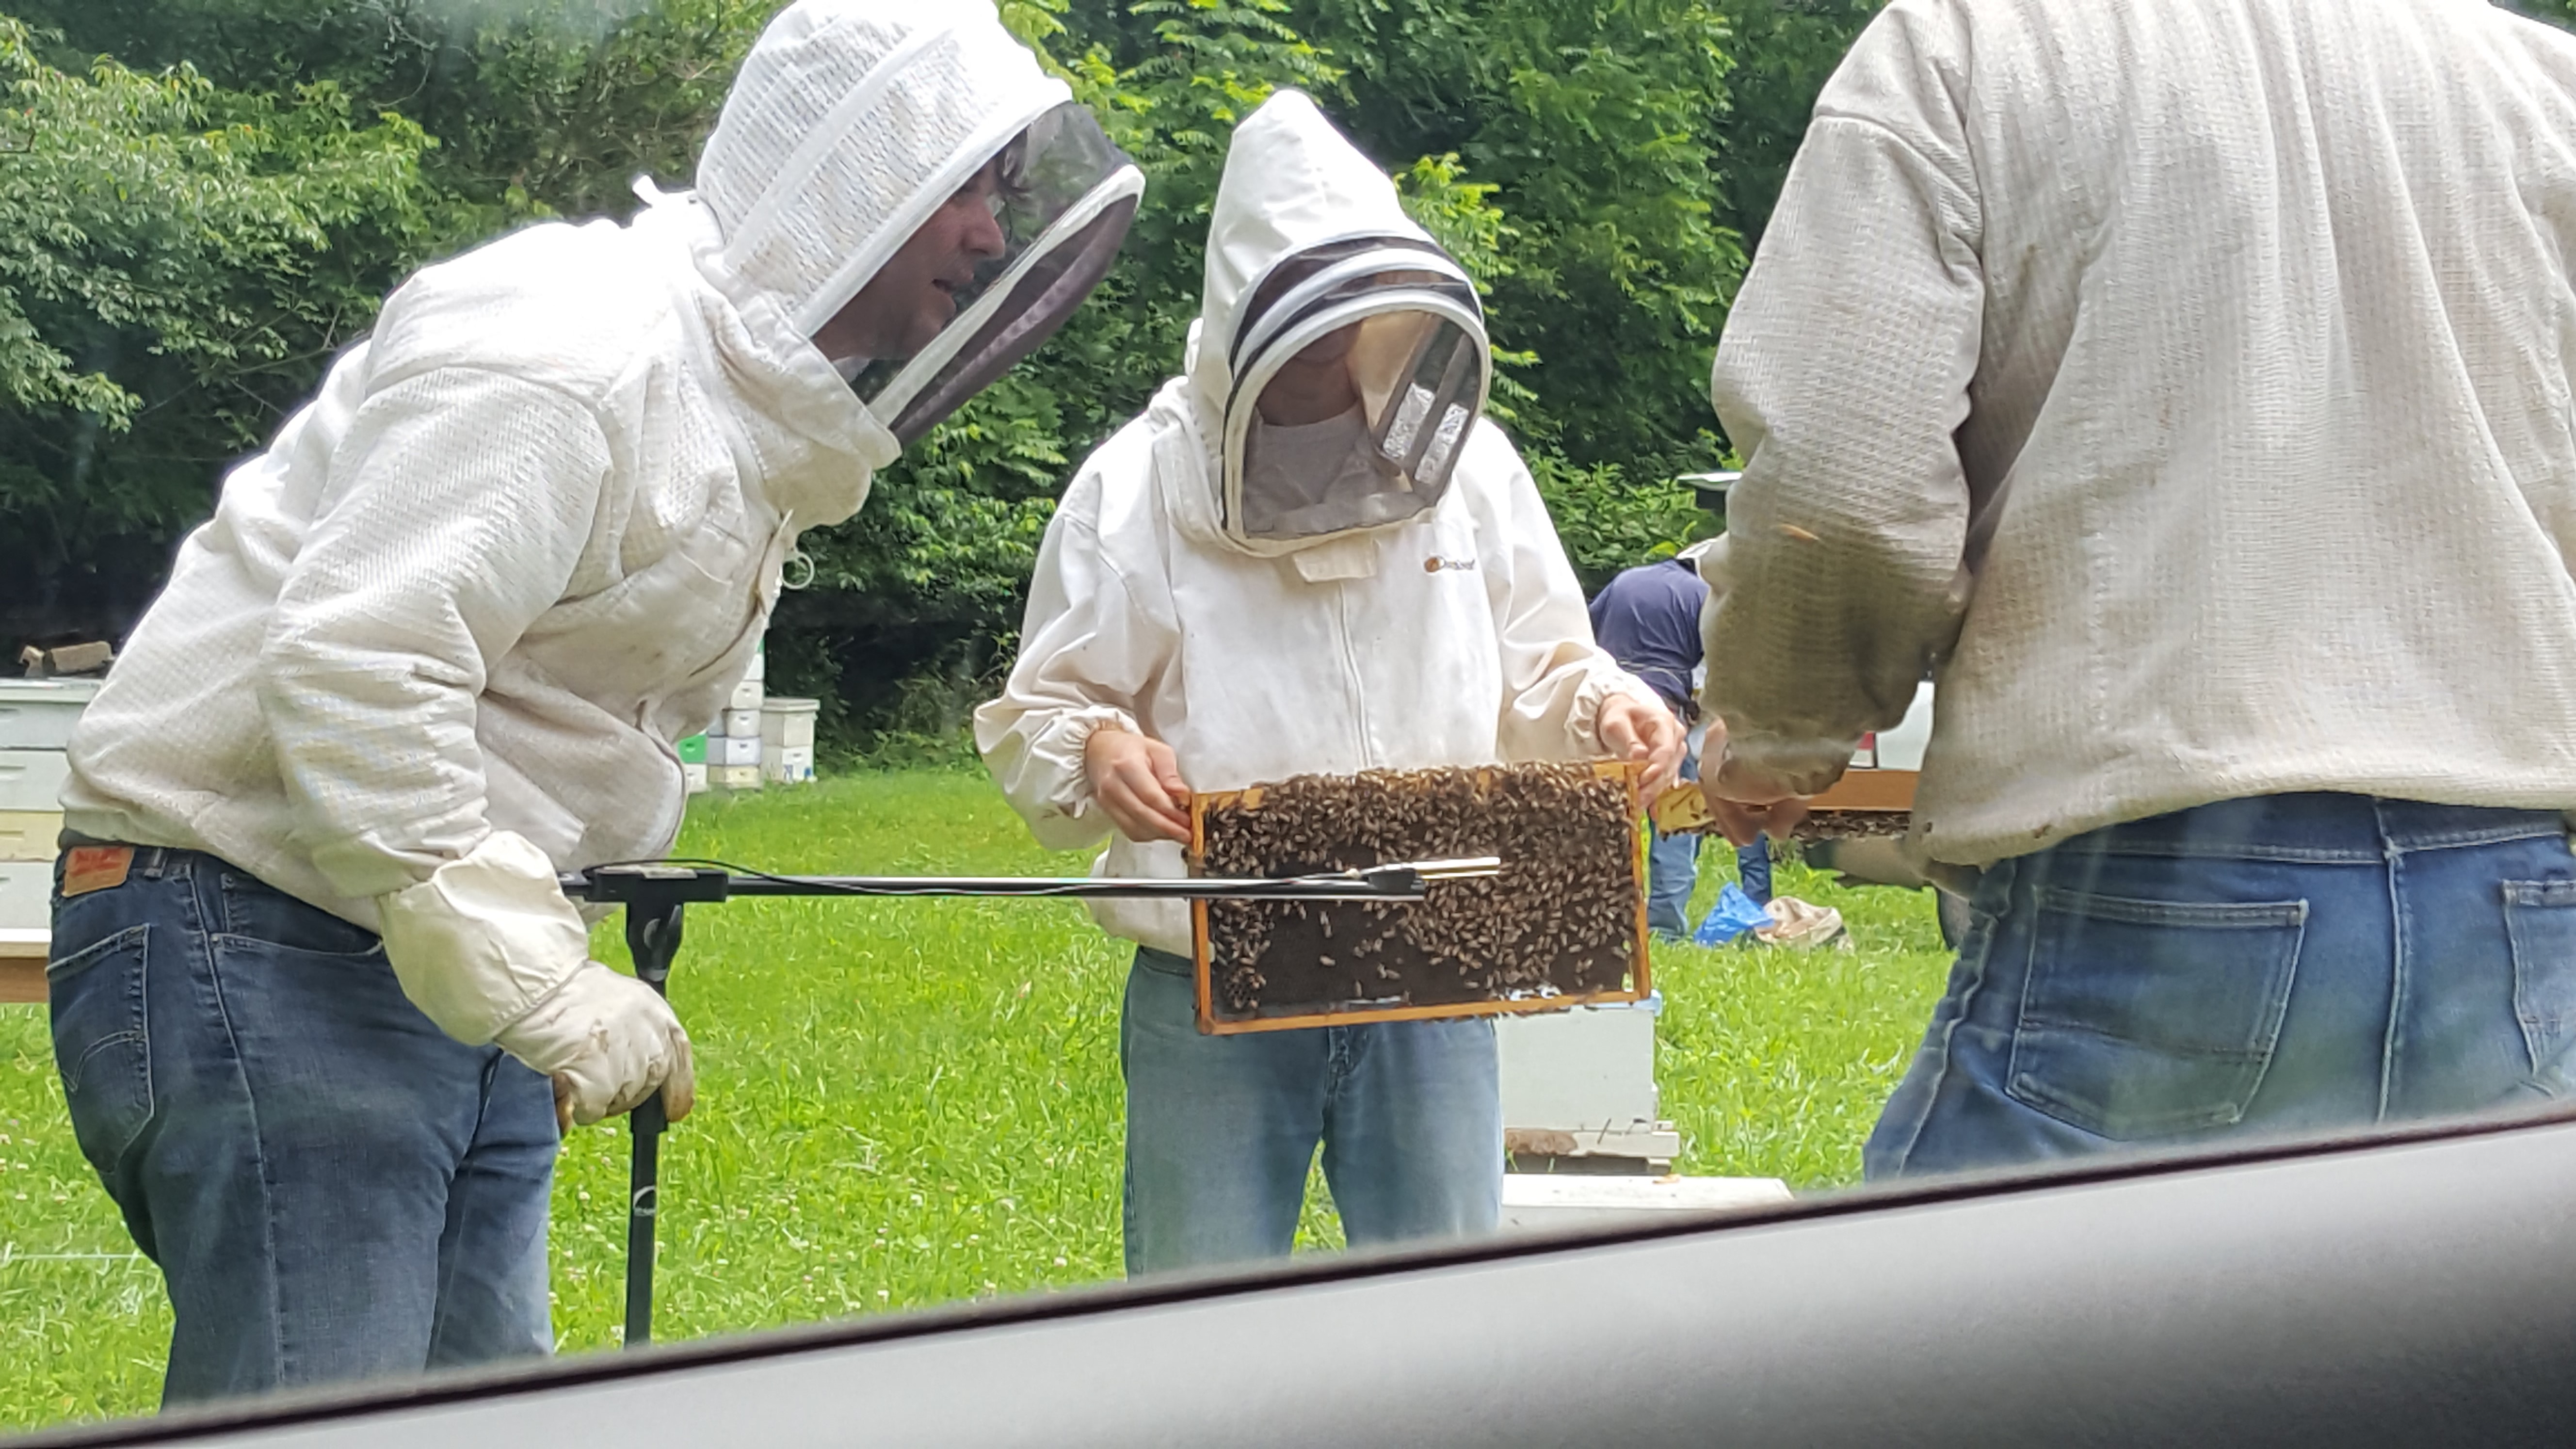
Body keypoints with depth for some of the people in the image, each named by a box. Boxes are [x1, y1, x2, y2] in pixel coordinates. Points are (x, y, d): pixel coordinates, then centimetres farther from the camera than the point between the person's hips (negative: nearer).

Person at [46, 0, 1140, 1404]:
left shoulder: (746, 401, 15)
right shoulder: (576, 357, -19)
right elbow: (350, 675, -28)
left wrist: (549, 980, 16)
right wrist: (544, 990, -26)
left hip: (445, 965, 10)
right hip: (259, 940, -10)